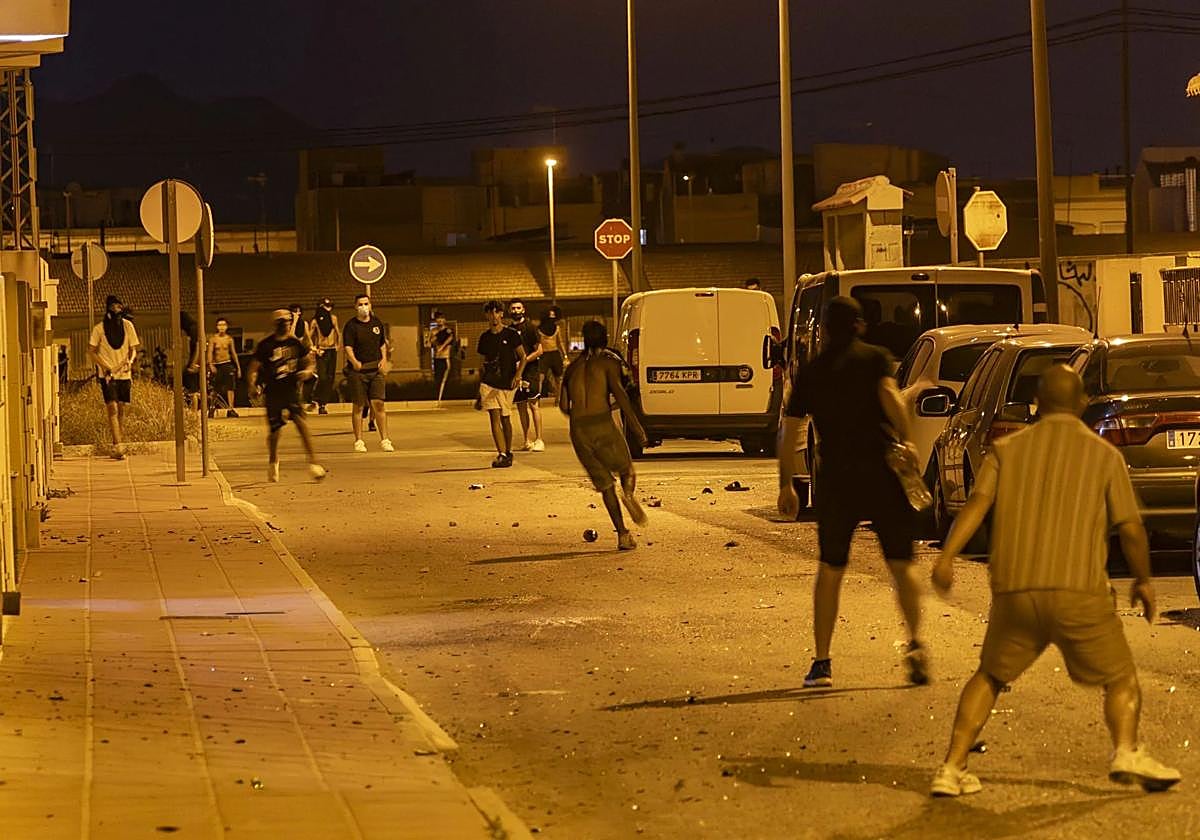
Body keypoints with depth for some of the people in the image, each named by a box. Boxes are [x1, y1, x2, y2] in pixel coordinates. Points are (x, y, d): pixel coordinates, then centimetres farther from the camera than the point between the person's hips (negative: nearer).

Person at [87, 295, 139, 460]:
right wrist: (105, 367, -13)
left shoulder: (127, 326, 4)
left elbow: (133, 349, 11)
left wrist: (130, 361, -10)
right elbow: (91, 351, -1)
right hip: (107, 375, -3)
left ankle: (118, 448, 15)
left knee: (121, 410, 7)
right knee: (112, 409, -14)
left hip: (124, 374, 3)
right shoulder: (99, 328, -4)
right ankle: (118, 447, -20)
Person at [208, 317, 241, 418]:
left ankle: (230, 409, -10)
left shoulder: (229, 339, 6)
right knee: (215, 389, 2)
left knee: (230, 387, -9)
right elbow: (210, 352, -4)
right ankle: (212, 408, 18)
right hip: (217, 365, -1)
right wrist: (211, 365, -18)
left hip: (227, 364, 1)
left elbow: (234, 353, 12)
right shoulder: (214, 339, 1)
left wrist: (238, 367, 12)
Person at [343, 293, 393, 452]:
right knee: (358, 406, 2)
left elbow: (383, 344, 23)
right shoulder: (351, 325, -2)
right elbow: (348, 347, -12)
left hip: (376, 369, 2)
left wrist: (384, 359, 5)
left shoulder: (377, 323, 12)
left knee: (378, 403, -5)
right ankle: (358, 441, 11)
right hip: (358, 372, -2)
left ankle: (384, 440, -1)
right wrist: (354, 361, -30)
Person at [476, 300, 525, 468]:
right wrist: (479, 395, 16)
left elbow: (523, 357, -1)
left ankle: (509, 452, 24)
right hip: (489, 383, 2)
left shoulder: (511, 334, -3)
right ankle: (502, 454, -14)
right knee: (494, 417, -11)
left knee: (506, 419, 7)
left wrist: (517, 375, -18)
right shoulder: (485, 337, 8)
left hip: (507, 384, -2)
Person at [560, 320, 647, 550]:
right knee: (626, 469, 16)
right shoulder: (608, 361, 5)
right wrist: (636, 425, -10)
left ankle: (622, 534, 3)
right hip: (603, 424, -4)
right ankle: (629, 493, -19)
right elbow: (619, 393, -10)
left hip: (578, 430, 4)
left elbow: (564, 405, 16)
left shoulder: (573, 367, 18)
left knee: (605, 484, 11)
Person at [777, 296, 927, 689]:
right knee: (901, 564, 8)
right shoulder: (875, 358, 4)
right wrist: (906, 439, -7)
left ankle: (822, 663, 8)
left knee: (830, 569, 12)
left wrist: (786, 485, 16)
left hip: (836, 482, 1)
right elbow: (889, 395, -17)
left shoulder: (810, 373, 10)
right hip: (882, 474, -1)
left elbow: (789, 433, 9)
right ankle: (915, 643, -12)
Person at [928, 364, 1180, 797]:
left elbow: (977, 502, -3)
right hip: (1078, 590, -2)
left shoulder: (1007, 449, 13)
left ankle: (952, 768, 10)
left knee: (989, 677, 20)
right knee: (1121, 680, 10)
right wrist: (1143, 581, 19)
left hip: (1014, 590, 2)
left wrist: (947, 555, -12)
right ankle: (1126, 751, -16)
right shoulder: (1104, 455, 8)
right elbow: (1131, 529, 4)